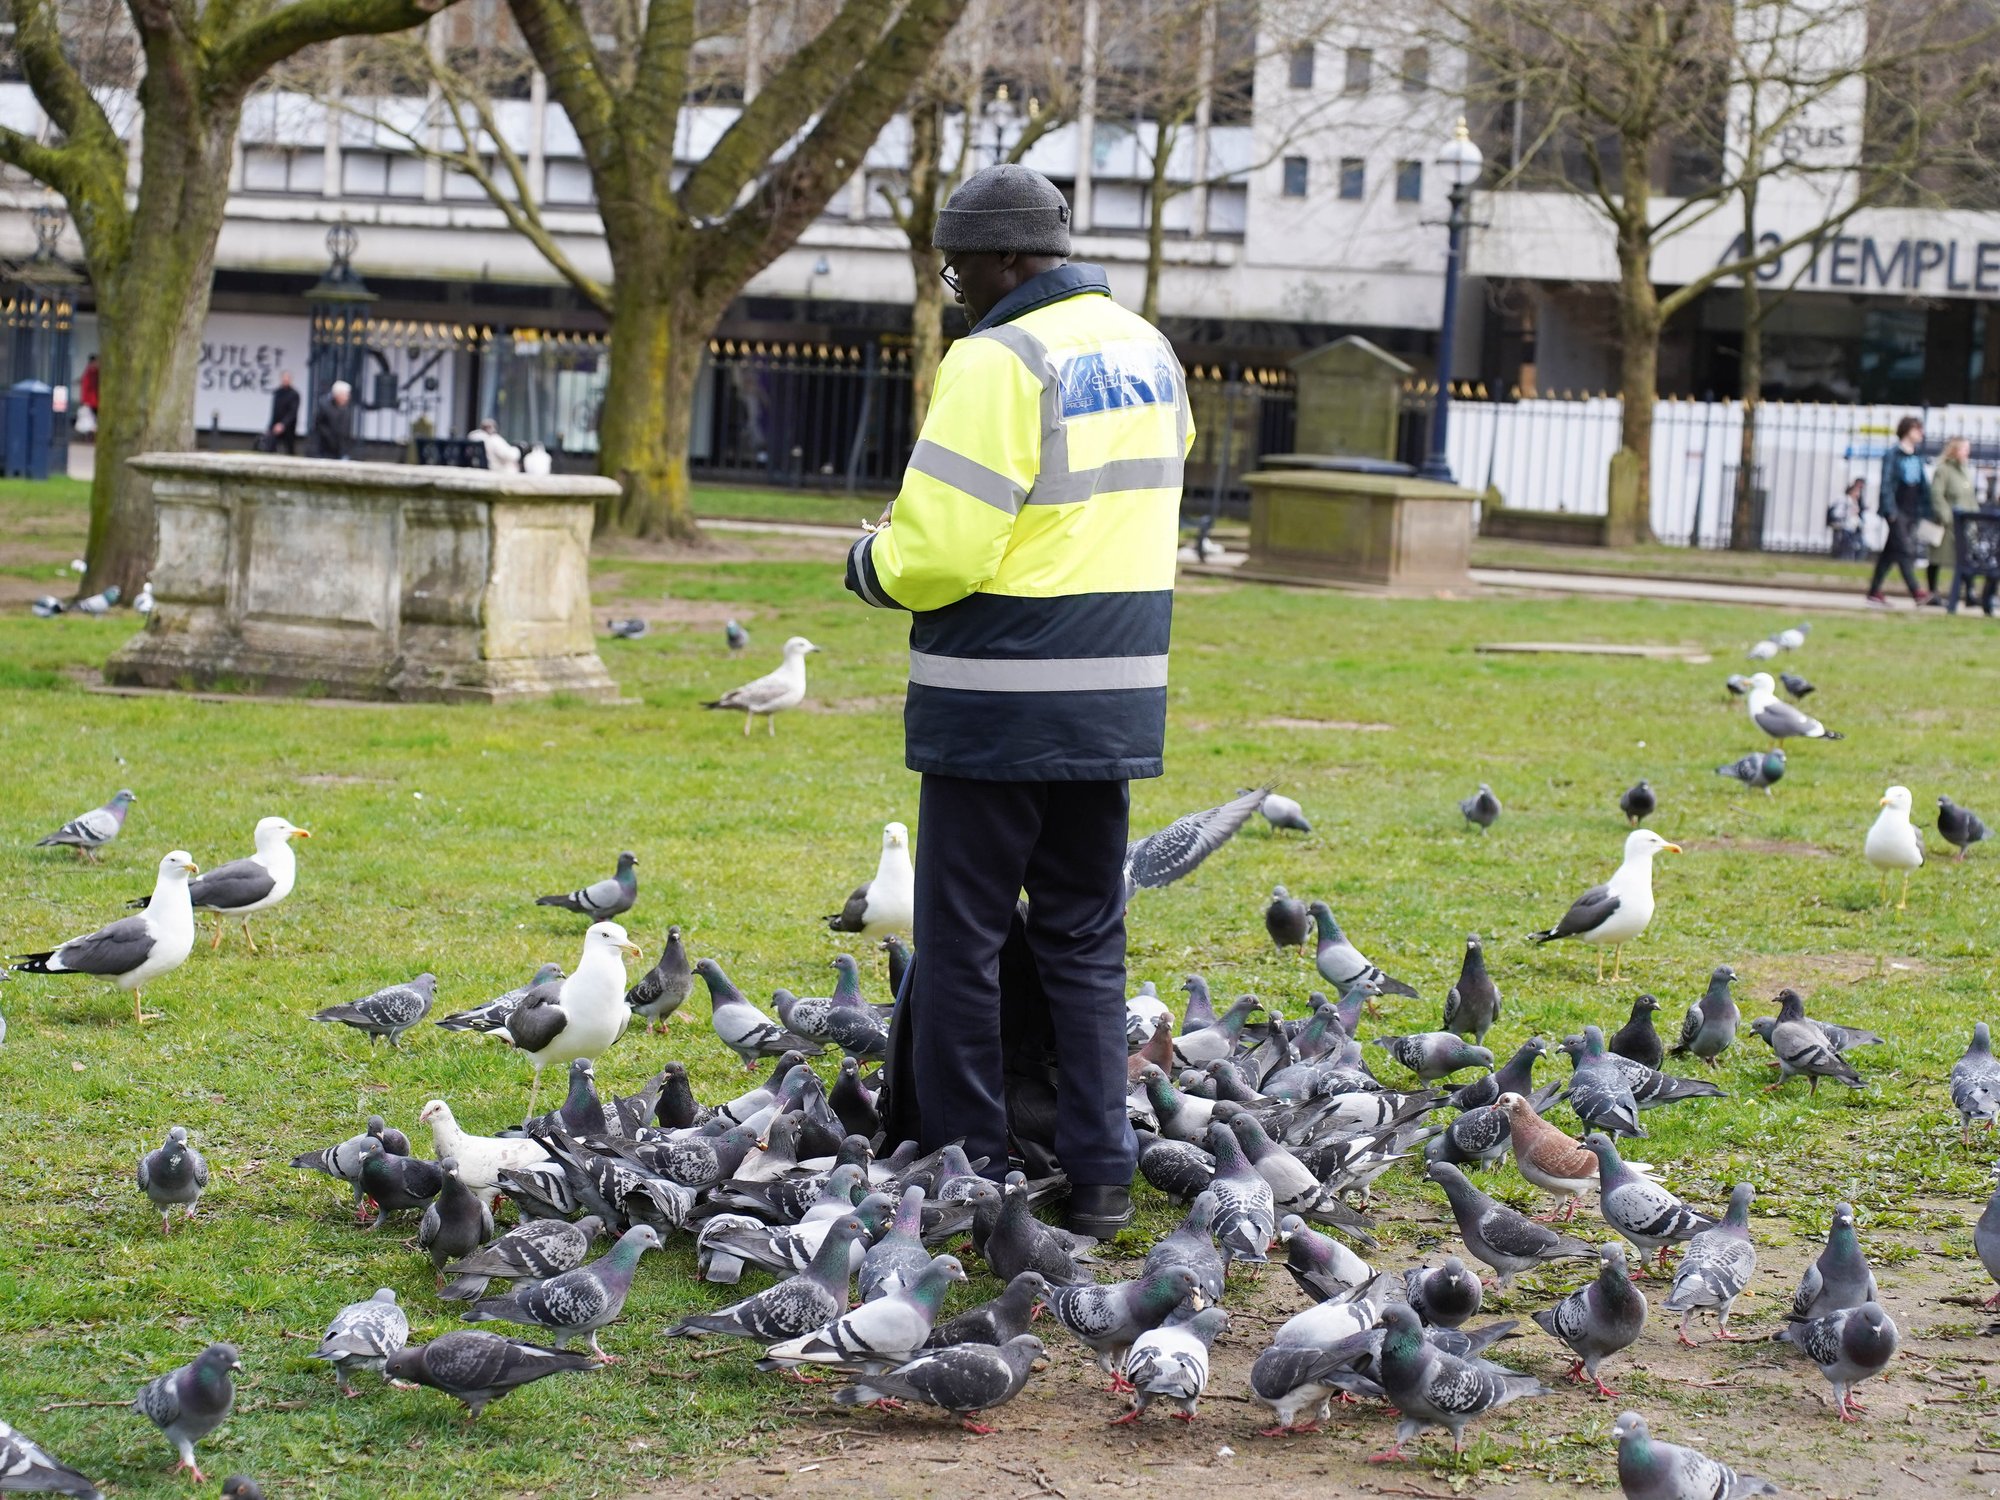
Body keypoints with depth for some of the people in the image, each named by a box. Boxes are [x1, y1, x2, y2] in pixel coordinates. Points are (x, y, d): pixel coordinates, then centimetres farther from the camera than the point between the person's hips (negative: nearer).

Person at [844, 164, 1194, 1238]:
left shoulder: (999, 363, -16)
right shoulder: (1146, 351, 11)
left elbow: (939, 552, -19)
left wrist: (872, 566, 0)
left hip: (997, 703, -7)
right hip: (1115, 696, 7)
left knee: (963, 938, 3)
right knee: (1084, 937, 13)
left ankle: (963, 1172, 6)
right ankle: (1098, 1178, 12)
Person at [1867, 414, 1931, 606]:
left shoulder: (1917, 457, 15)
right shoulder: (1893, 455, -6)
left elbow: (1924, 485, 17)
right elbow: (1886, 483, -11)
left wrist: (1925, 512, 10)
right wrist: (1890, 510, -17)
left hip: (1912, 512, 7)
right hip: (1897, 510, -7)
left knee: (1890, 551, 8)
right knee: (1905, 549, -13)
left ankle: (1874, 592, 11)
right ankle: (1916, 591, -19)